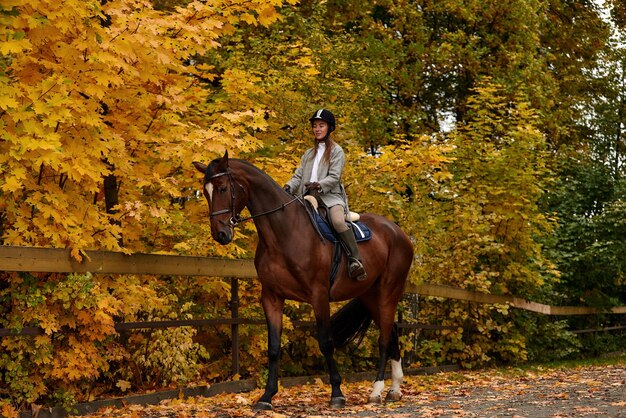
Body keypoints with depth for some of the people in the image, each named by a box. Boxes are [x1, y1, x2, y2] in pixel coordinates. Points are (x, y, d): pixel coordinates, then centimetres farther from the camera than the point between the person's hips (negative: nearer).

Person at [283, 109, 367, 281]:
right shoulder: (309, 153, 24)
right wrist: (289, 187, -6)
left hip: (330, 195, -6)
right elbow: (298, 175, 15)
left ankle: (355, 260, -31)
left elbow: (334, 177, -6)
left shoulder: (336, 151, 6)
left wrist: (319, 185, -24)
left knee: (338, 221, -33)